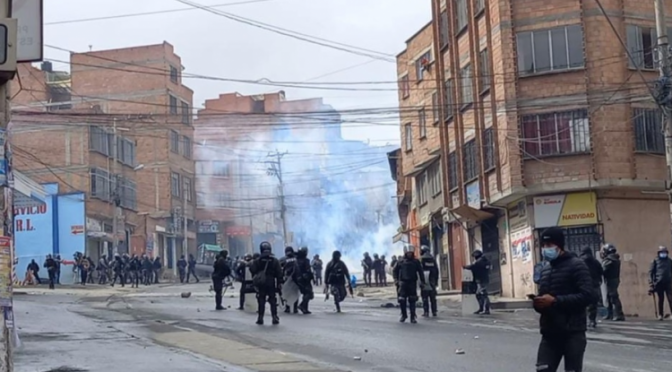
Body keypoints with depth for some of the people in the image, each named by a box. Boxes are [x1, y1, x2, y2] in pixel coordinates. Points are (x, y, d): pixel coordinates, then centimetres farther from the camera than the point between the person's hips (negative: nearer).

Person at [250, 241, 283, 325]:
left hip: (261, 285, 0)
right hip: (272, 284, 0)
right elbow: (279, 274, -2)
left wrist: (255, 282, 9)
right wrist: (279, 284, 2)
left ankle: (260, 318, 3)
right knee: (273, 301, 7)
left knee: (261, 301, 5)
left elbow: (252, 271, -3)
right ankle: (275, 318, 4)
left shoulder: (257, 261, -3)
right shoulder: (275, 261, -2)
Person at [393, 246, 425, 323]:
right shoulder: (401, 262, 6)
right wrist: (396, 279, -2)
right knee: (402, 300, -4)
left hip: (412, 283, 0)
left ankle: (413, 317, 5)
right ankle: (404, 315, 14)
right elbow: (395, 271, 12)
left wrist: (423, 282, 2)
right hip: (403, 283, 0)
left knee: (412, 300, 1)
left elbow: (420, 272, 8)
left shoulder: (416, 262, 6)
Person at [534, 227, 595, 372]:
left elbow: (588, 295, -17)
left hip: (573, 333, -6)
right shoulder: (545, 270, 17)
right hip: (550, 333, 6)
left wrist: (555, 301, -19)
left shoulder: (576, 265, -6)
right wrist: (538, 303, -1)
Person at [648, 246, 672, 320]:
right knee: (660, 299, 3)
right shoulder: (655, 261, 6)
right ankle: (660, 315, 9)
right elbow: (651, 272, 3)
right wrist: (651, 283, -6)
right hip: (659, 283, -1)